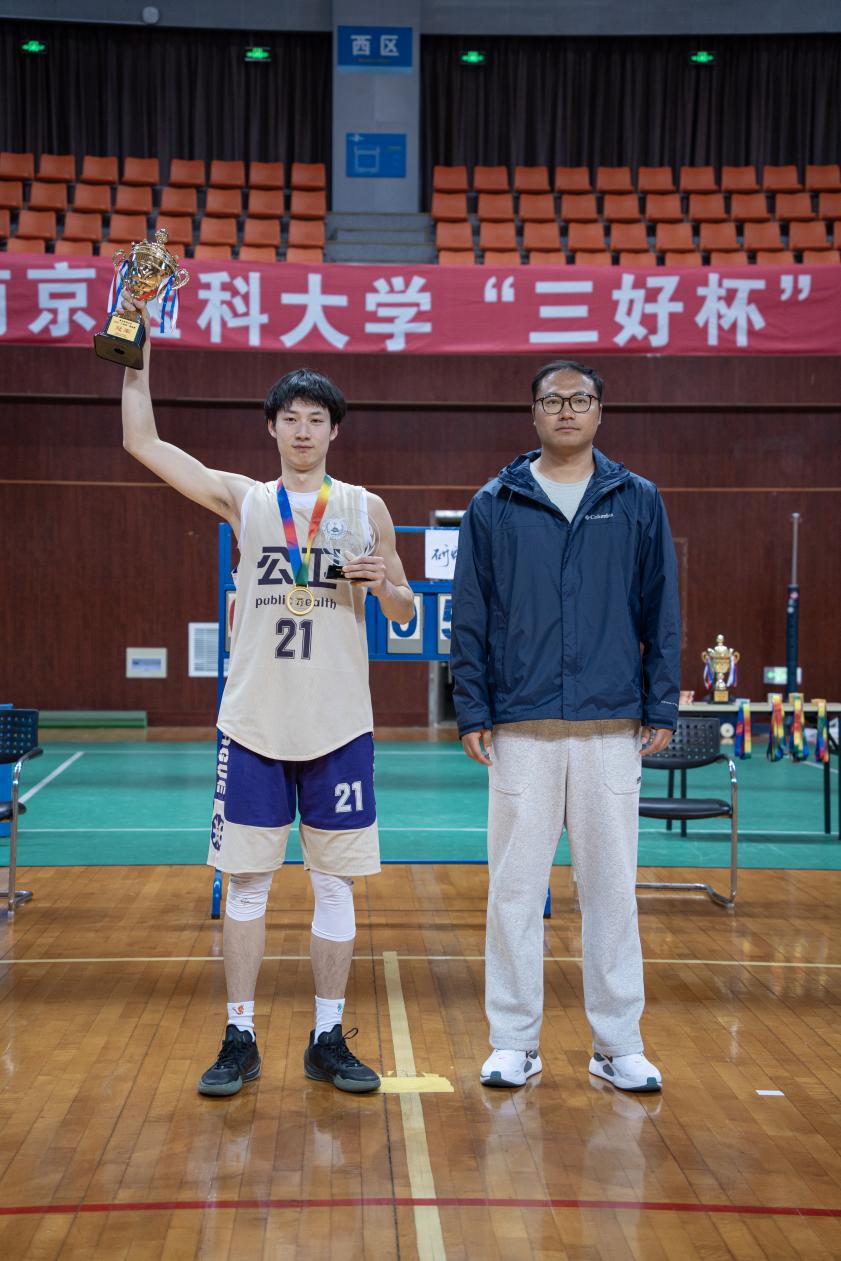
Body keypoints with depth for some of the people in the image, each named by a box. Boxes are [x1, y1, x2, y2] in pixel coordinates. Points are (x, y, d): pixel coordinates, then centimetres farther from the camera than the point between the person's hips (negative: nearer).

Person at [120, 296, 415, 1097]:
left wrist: (381, 585, -12)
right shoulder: (242, 500, 5)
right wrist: (137, 351, -6)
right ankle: (239, 1040, 15)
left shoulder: (365, 509, 6)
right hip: (254, 722, 0)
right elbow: (142, 443, 0)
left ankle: (328, 1040, 17)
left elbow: (405, 612, 10)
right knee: (246, 882, 3)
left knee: (335, 883, 5)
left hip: (338, 726, 1)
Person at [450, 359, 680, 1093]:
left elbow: (661, 612, 6)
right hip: (521, 728, 0)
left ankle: (618, 1045, 17)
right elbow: (470, 616, 4)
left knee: (611, 885, 6)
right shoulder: (495, 505, 4)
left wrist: (662, 709, 1)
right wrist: (473, 711, -2)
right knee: (515, 887, 5)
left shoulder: (637, 502, 6)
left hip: (612, 727, 1)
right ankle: (515, 1041, 17)